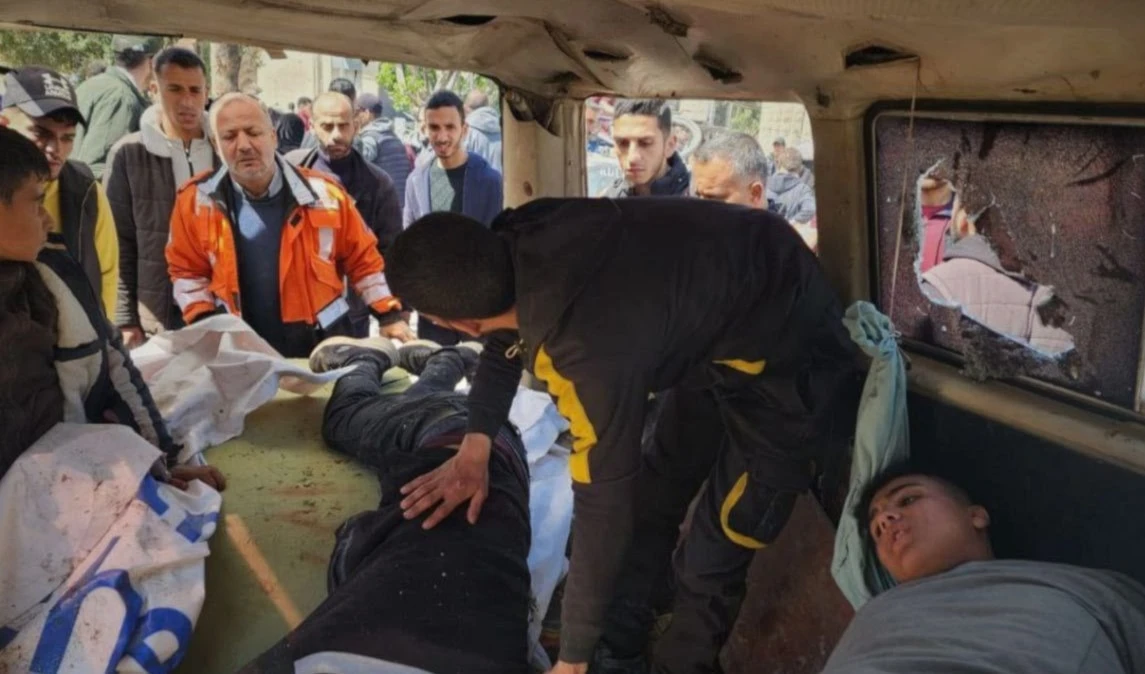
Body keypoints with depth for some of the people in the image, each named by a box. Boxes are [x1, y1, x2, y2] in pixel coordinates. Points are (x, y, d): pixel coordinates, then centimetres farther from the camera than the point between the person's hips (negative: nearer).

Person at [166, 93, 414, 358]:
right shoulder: (196, 201, -4)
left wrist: (389, 315, 0)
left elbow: (362, 259, 4)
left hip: (321, 347, 0)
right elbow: (188, 272, 8)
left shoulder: (323, 194, -6)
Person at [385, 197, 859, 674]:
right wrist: (474, 448, -1)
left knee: (711, 559, -3)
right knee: (650, 498, 19)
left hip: (783, 355, -8)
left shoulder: (591, 353, -40)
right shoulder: (519, 240, -18)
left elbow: (604, 507, -29)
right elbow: (505, 336, 5)